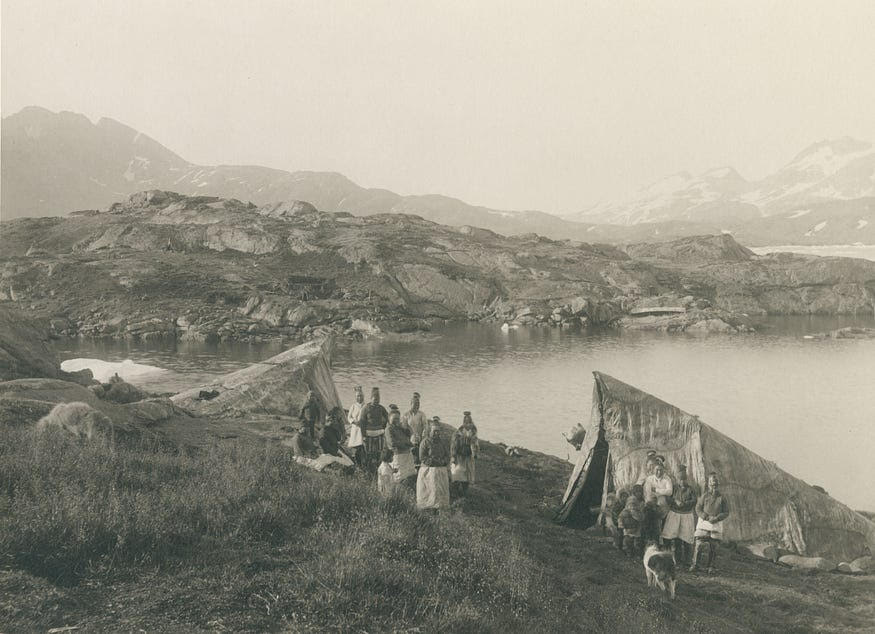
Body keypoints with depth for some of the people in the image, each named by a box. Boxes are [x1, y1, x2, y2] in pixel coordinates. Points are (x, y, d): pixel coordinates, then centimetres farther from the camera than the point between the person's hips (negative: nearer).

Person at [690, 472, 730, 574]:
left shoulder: (722, 498, 4)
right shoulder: (704, 496, 2)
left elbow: (726, 512, 4)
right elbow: (698, 508, 1)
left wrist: (716, 518, -12)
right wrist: (706, 517, -13)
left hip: (716, 524, 1)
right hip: (703, 523, -1)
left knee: (713, 546, 2)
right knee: (699, 544, -6)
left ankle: (711, 567, 14)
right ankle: (694, 564, 2)